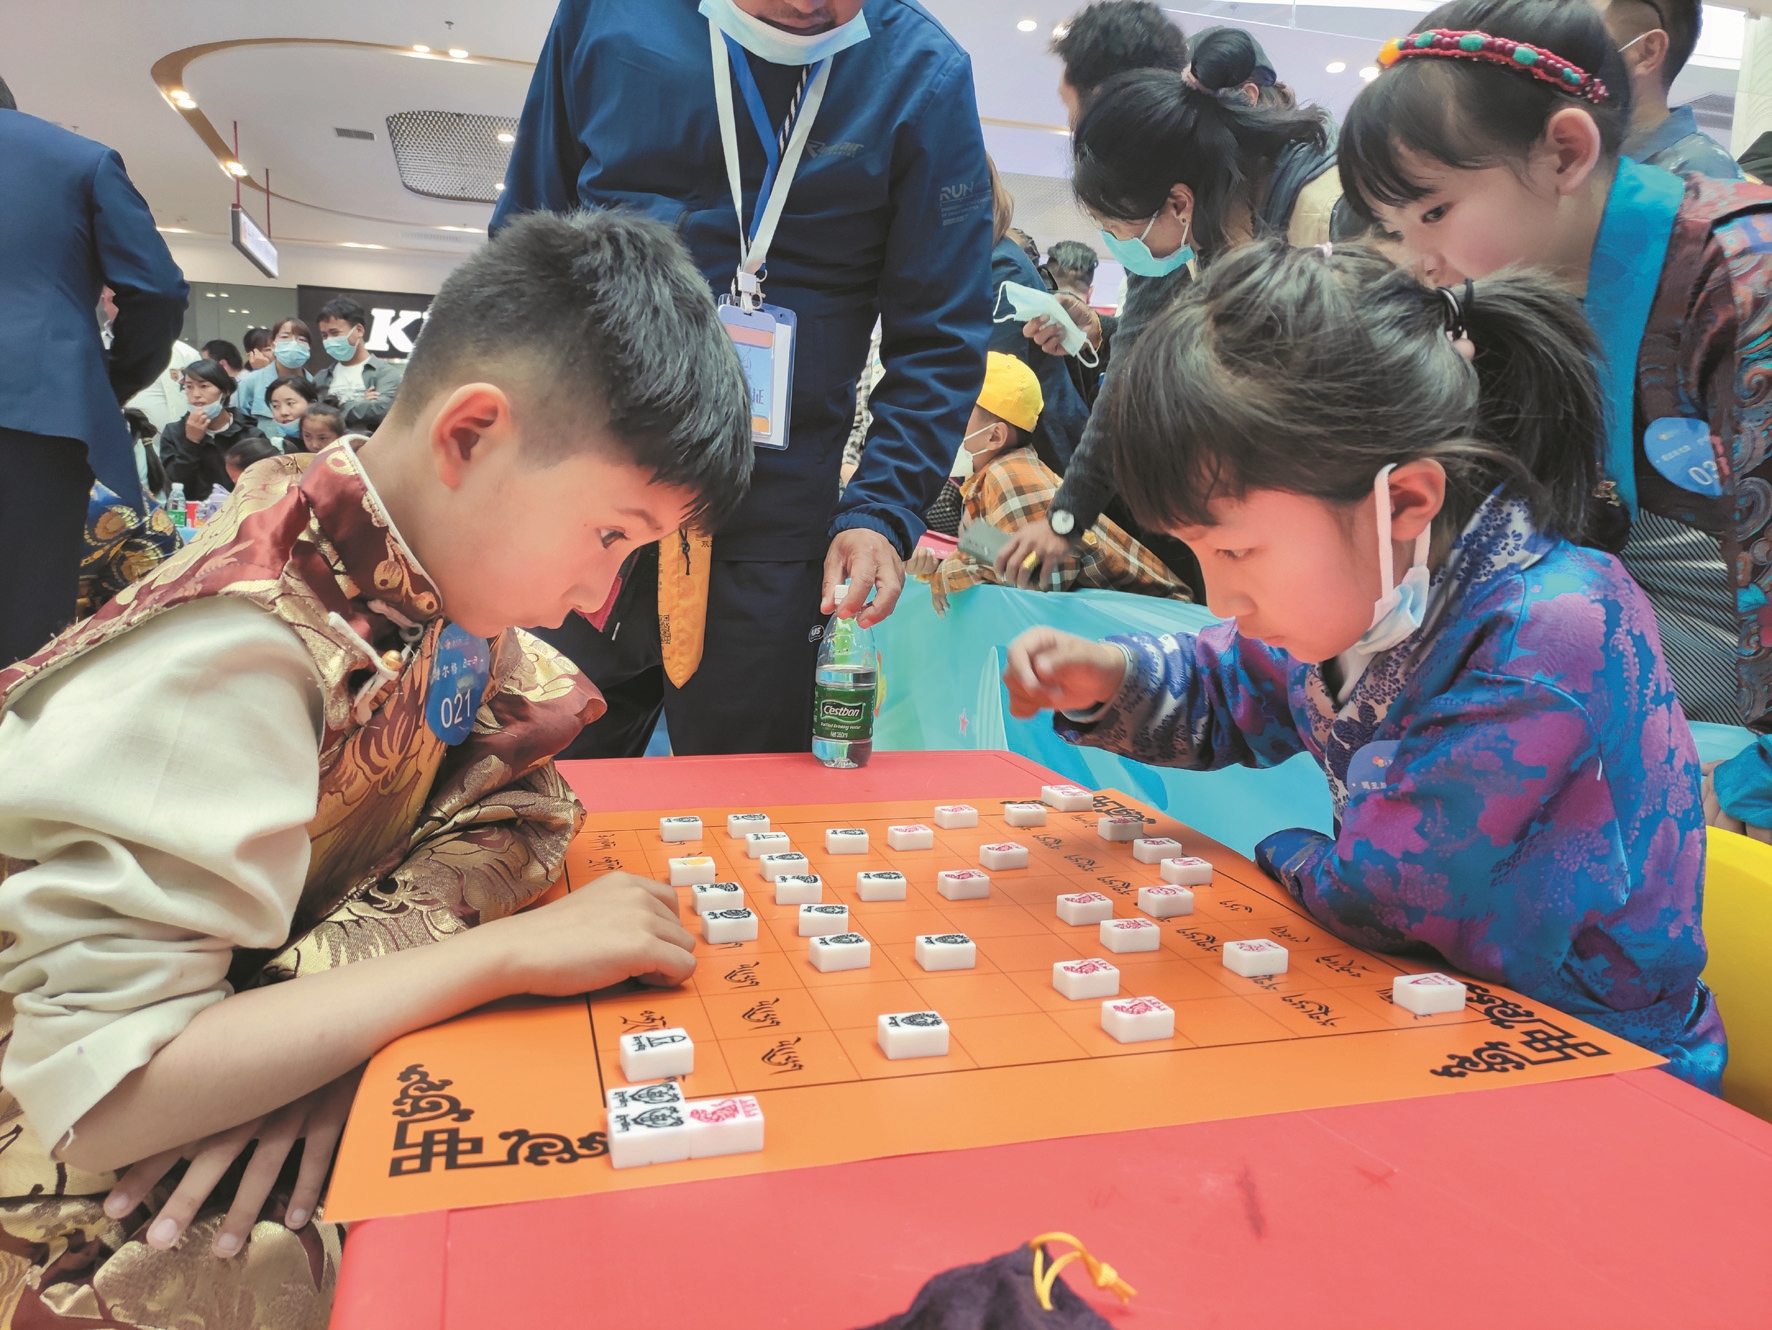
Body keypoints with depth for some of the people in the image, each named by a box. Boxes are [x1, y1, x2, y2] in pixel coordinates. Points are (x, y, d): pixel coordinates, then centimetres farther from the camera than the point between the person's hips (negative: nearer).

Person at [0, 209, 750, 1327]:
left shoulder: (427, 563, -9)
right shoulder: (244, 648, -31)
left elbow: (523, 791, -7)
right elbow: (94, 1090, -32)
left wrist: (343, 993, -24)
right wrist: (516, 948, -33)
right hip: (100, 1206, -6)